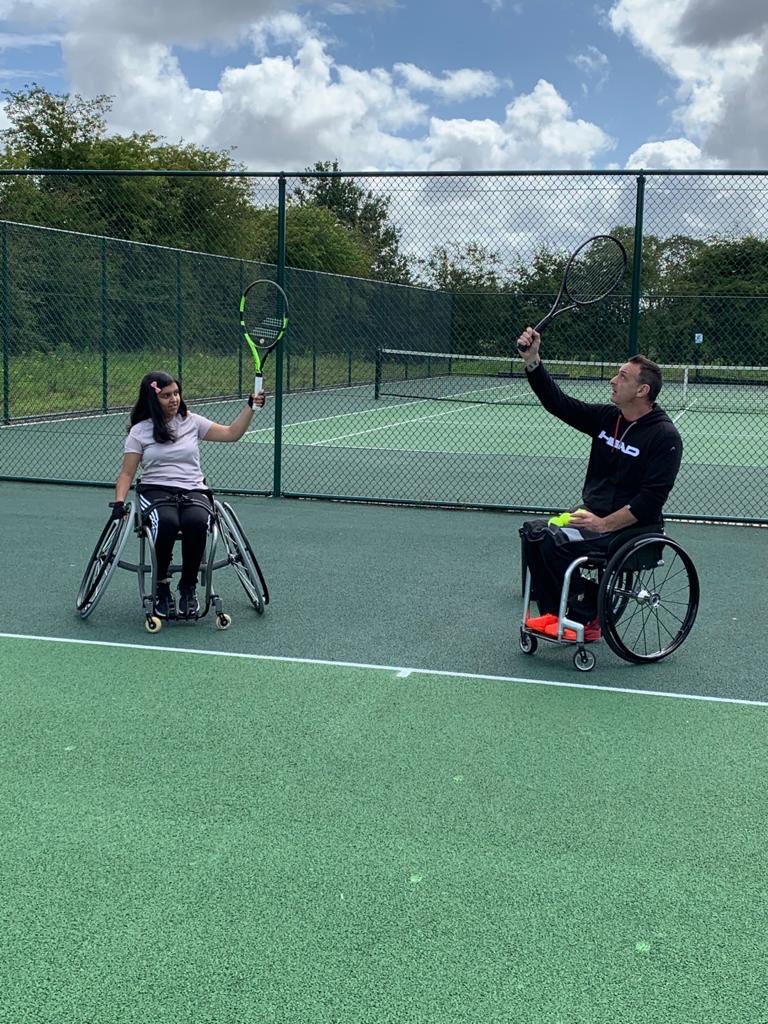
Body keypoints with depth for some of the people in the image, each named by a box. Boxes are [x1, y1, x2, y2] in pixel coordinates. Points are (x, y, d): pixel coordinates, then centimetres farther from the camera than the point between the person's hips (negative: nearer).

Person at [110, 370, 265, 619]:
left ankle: (188, 587, -15)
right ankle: (161, 587, -17)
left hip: (193, 490, 2)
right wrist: (119, 501, -10)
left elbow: (231, 433, 13)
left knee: (196, 522, -35)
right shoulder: (139, 431, 7)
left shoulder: (192, 422, 12)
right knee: (167, 522, -38)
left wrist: (251, 406, 2)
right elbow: (127, 473, 6)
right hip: (155, 491, -1)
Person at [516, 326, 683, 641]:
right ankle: (553, 614, -3)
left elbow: (650, 500, -19)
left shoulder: (665, 436, -14)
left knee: (556, 541, -25)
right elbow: (558, 402, 4)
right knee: (534, 531, -10)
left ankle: (585, 619, -6)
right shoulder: (606, 417, 7)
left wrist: (603, 525, -23)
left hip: (631, 529, -8)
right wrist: (532, 361, -8)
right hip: (593, 515, 8)